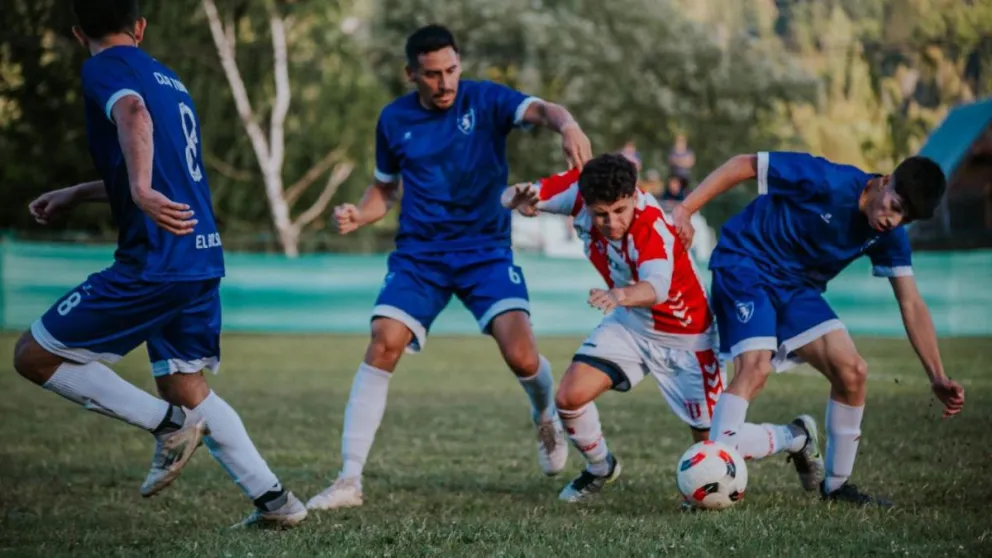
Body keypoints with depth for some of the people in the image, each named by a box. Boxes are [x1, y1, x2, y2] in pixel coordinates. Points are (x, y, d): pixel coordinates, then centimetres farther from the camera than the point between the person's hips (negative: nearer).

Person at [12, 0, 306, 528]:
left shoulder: (103, 67, -3)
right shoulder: (168, 78, 22)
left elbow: (133, 114, -26)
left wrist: (142, 191, -40)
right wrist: (76, 194, 42)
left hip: (155, 261, -8)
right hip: (203, 257, 8)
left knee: (33, 355, 2)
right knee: (185, 387, 20)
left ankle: (166, 423, -5)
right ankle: (274, 499, 12)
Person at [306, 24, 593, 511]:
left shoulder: (485, 100, -6)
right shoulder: (394, 120, 3)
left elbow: (540, 110, -25)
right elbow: (385, 188, 17)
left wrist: (567, 126, -50)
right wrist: (357, 216, -5)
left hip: (485, 250, -2)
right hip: (418, 255, 2)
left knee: (521, 356, -17)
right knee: (381, 347, -17)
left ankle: (546, 417, 22)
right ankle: (349, 480, -11)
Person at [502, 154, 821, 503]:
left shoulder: (652, 227, -36)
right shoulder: (580, 191, -20)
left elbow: (657, 287, -53)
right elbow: (512, 197, -15)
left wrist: (622, 295, -75)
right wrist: (518, 199, -40)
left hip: (685, 337, -5)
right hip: (630, 322, 5)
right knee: (569, 397, -14)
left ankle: (796, 437, 30)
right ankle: (600, 469, 18)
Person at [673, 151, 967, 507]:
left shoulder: (889, 236, -4)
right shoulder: (828, 182, -24)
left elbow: (912, 305, -2)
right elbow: (743, 165, -18)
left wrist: (937, 378, -10)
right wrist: (685, 210, -22)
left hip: (797, 289, 7)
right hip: (744, 266, -7)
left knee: (852, 372, -5)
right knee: (756, 367, -28)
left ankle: (836, 485, 10)